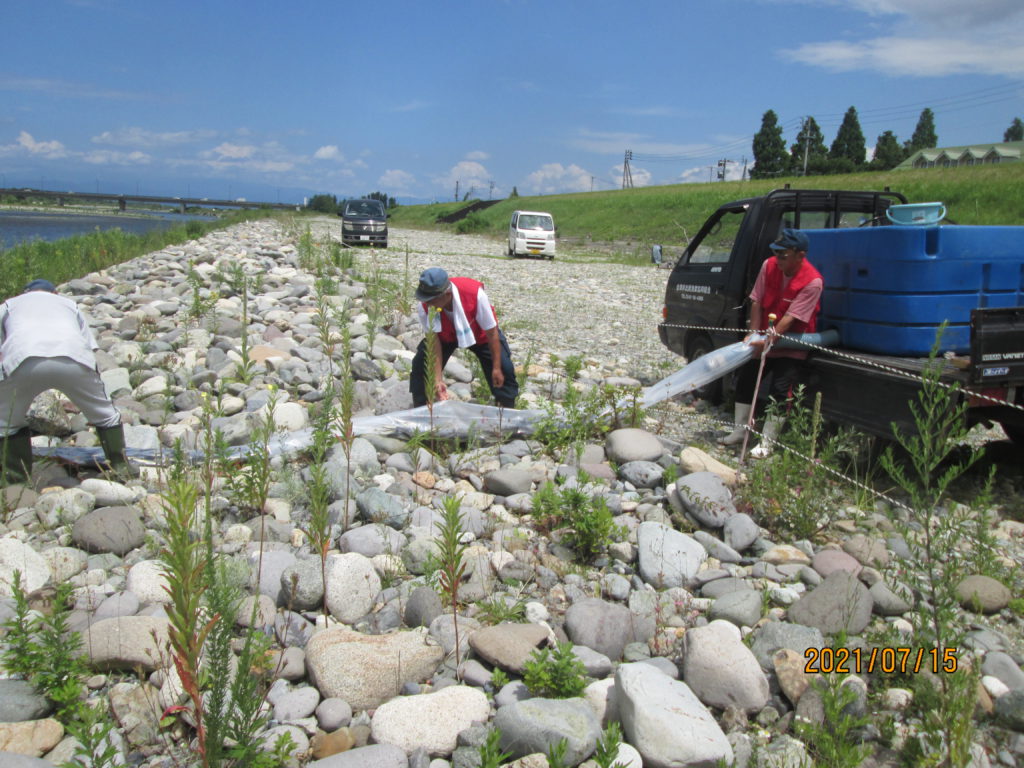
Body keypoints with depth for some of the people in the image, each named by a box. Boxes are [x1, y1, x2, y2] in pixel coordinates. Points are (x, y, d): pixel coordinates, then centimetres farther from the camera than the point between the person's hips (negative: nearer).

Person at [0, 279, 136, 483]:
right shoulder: (69, 304, 39)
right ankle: (121, 468, 26)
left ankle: (18, 478, 25)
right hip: (73, 359, 1)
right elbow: (90, 346, 32)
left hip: (22, 360, 0)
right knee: (106, 414, 23)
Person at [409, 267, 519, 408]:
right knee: (421, 364, -13)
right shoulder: (425, 306, -33)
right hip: (445, 334, 2)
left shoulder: (475, 294, -40)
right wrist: (438, 379, -31)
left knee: (503, 369, -13)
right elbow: (433, 341, -25)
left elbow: (492, 332, -28)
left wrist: (497, 368, -22)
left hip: (479, 334, -2)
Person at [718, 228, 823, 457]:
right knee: (744, 380, 10)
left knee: (780, 391, -11)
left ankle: (766, 443, -2)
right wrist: (754, 333, -14)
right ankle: (740, 430, 24)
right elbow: (757, 302, -6)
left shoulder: (812, 281, -23)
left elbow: (791, 318, -27)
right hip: (764, 339, 6)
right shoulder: (769, 265, -8)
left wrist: (768, 341, -32)